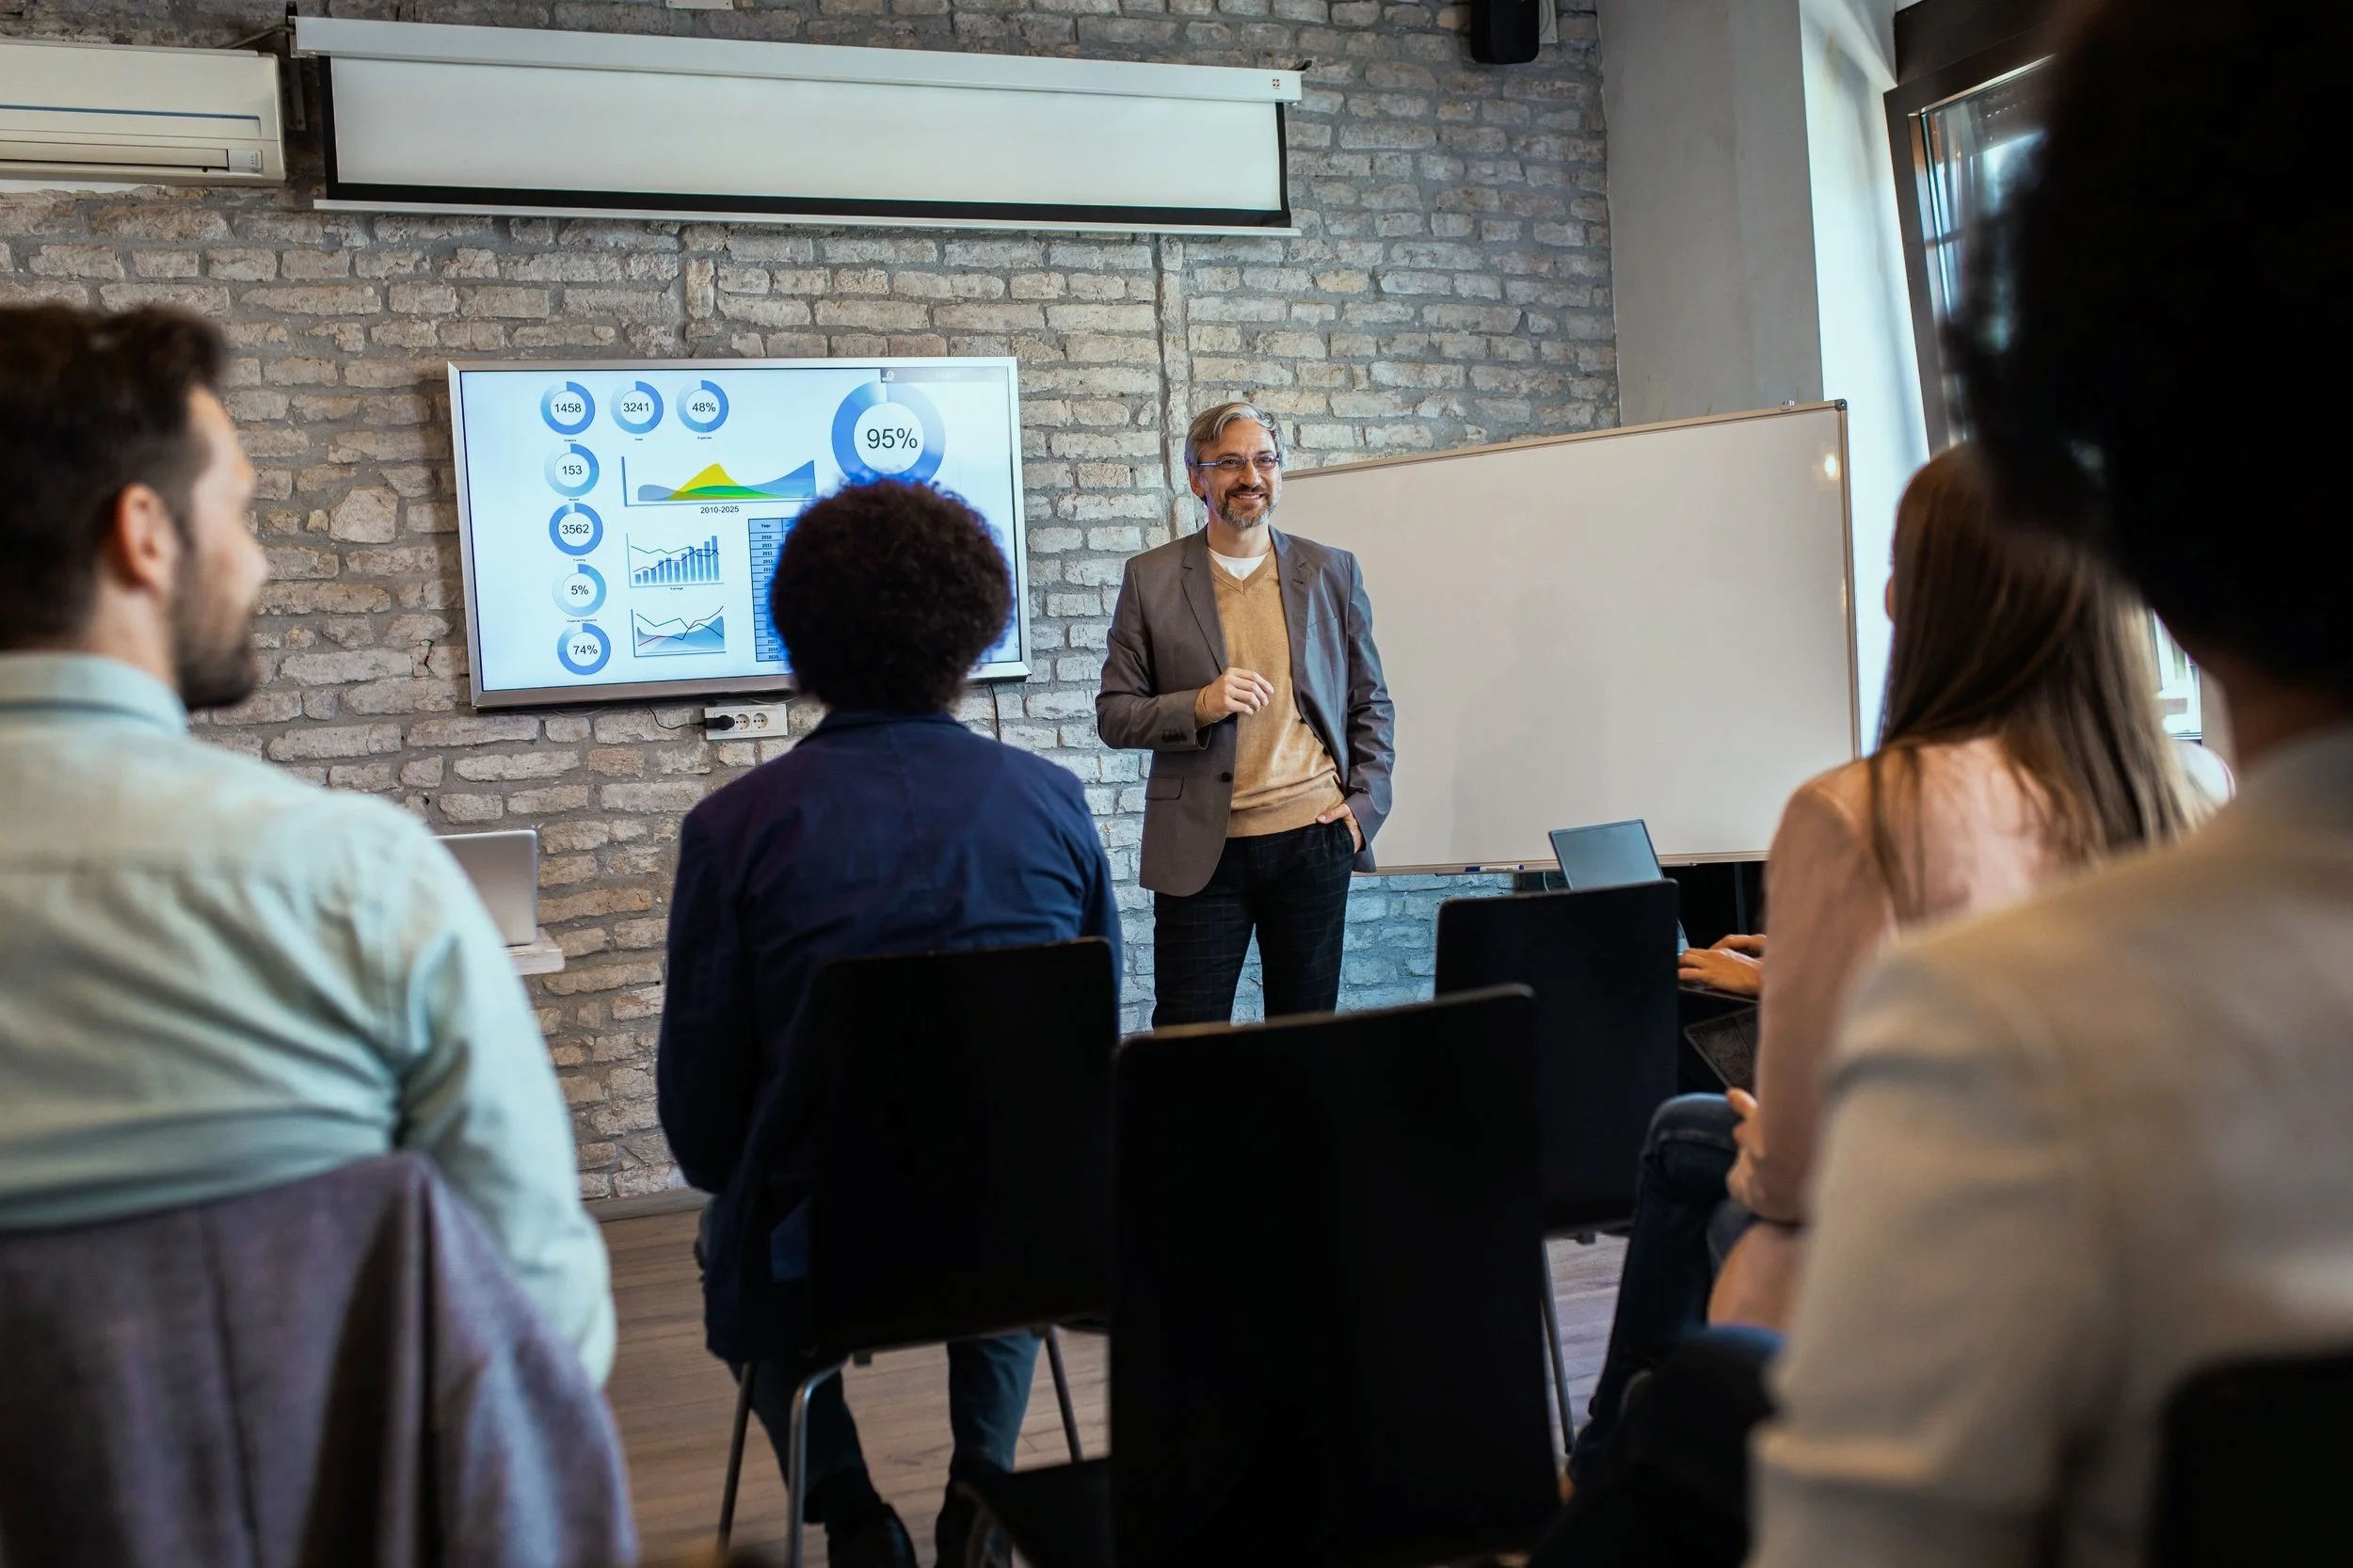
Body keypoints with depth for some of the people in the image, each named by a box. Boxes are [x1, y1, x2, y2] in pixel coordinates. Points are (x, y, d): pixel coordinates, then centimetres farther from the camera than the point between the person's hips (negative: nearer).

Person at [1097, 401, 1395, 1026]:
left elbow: (1371, 703, 12)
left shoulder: (1332, 572, 8)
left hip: (1314, 838, 2)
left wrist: (1365, 805, 0)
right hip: (1200, 848, -1)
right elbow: (1114, 715, 2)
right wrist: (1198, 706, -16)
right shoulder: (1150, 578, 2)